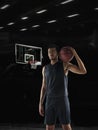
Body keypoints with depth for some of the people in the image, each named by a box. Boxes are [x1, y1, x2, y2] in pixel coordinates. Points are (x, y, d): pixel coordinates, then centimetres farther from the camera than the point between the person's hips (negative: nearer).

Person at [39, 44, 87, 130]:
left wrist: (75, 54, -16)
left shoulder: (65, 64, -1)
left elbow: (83, 71, -14)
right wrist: (41, 104, 8)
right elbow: (44, 88, 15)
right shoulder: (45, 68, 12)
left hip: (62, 101, -3)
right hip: (50, 102, 4)